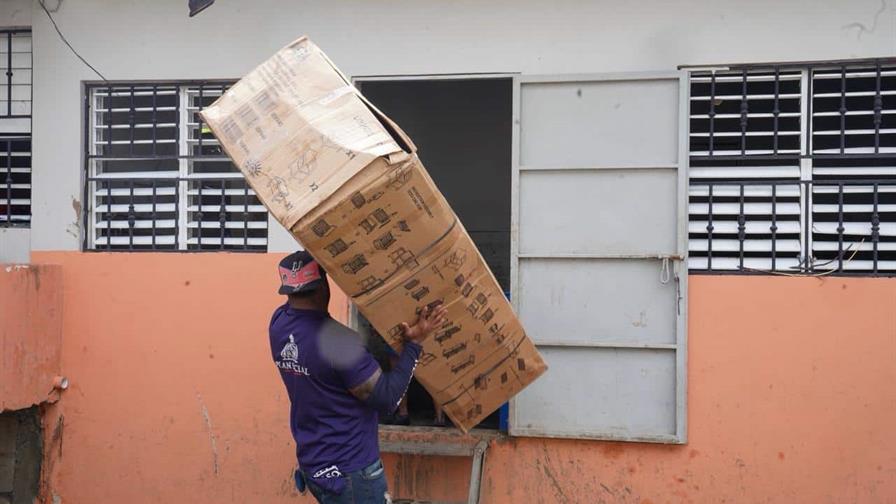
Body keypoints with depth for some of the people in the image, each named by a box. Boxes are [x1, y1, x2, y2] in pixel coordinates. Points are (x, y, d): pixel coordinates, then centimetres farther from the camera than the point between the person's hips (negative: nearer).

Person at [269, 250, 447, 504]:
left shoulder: (278, 323, -3)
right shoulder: (337, 340, -26)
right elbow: (386, 400, -20)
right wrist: (414, 343, -17)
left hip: (313, 464, 8)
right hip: (349, 471, -8)